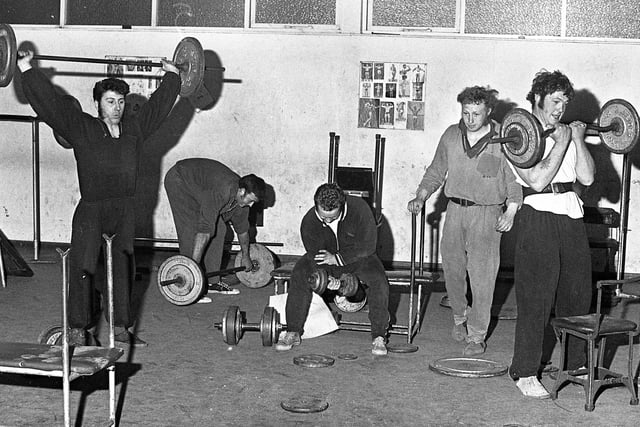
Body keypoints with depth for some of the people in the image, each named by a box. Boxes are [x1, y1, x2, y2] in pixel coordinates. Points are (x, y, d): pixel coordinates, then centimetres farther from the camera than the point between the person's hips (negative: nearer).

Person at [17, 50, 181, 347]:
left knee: (124, 270, 8)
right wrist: (26, 70, -7)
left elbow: (159, 103, 21)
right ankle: (79, 330, 6)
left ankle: (122, 328, 18)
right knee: (83, 269, -3)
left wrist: (172, 75, 29)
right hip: (91, 211, -4)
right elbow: (51, 102, -5)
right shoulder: (82, 128, -2)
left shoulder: (135, 128, 9)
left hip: (125, 211, 4)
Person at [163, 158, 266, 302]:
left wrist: (245, 256, 16)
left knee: (219, 230, 2)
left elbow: (242, 228, 6)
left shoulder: (242, 197, -12)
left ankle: (212, 282, 8)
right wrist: (194, 266, -41)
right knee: (191, 231, -18)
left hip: (198, 185, 9)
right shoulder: (221, 193, -38)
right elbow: (204, 230, -41)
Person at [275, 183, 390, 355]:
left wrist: (338, 258, -28)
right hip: (326, 258, 1)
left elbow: (367, 246, -21)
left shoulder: (359, 209, -28)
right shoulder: (309, 221, -22)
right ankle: (293, 333, -15)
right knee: (299, 275, -25)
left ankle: (379, 336, -19)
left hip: (358, 256, -1)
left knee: (378, 281, -30)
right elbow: (315, 255, -14)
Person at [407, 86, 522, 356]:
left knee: (481, 276, -6)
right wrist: (420, 197, 3)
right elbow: (436, 172, 14)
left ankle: (477, 336, 2)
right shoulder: (451, 135, 5)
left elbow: (515, 181, -4)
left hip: (487, 213, -4)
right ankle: (460, 316, 34)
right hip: (455, 209, 4)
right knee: (452, 269, 8)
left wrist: (511, 213, -13)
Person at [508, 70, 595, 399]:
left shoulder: (566, 133, 15)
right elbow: (537, 179, -17)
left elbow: (587, 177, 6)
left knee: (577, 294, 12)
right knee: (535, 299, -5)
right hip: (539, 216, -7)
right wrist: (560, 144, -14)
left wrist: (578, 140, 0)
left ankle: (577, 363, 25)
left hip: (571, 217, 7)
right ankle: (524, 372, 2)